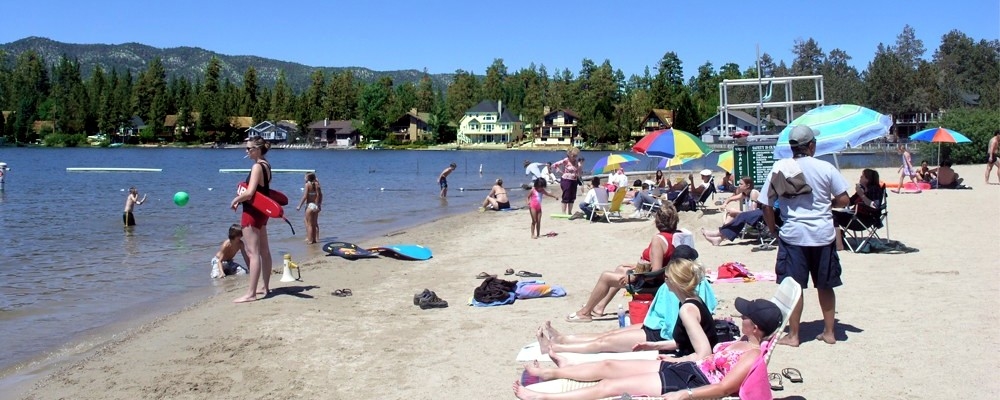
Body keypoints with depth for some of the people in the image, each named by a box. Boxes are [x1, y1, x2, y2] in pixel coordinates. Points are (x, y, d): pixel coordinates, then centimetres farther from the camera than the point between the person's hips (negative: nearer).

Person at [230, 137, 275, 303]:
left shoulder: (257, 166, -18)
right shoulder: (266, 165, 10)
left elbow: (249, 193, -27)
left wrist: (235, 200, -9)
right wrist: (241, 197, 11)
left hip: (252, 212, -10)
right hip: (262, 211, 10)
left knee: (252, 253, -9)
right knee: (264, 251, 16)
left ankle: (251, 293, -8)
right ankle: (265, 287, 26)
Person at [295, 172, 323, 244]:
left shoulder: (307, 184, -10)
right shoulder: (317, 184, 5)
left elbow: (305, 196, -15)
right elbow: (320, 195, 7)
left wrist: (299, 206, -10)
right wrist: (319, 204, 17)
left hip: (310, 205, -6)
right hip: (316, 206, 6)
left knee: (309, 224, 2)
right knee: (315, 224, 15)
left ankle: (310, 240, 3)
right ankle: (315, 238, 20)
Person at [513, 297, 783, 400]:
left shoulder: (753, 353, -16)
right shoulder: (743, 342, 14)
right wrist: (673, 359, 27)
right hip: (685, 368, 9)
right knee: (608, 366, 9)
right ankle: (551, 373, 22)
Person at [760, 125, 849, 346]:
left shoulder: (780, 168, -4)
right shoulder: (826, 168, -4)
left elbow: (766, 205, -5)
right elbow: (843, 200, -2)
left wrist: (773, 229, 8)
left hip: (793, 234, -1)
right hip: (823, 234, 2)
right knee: (825, 285, 14)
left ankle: (793, 335, 8)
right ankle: (829, 332, 23)